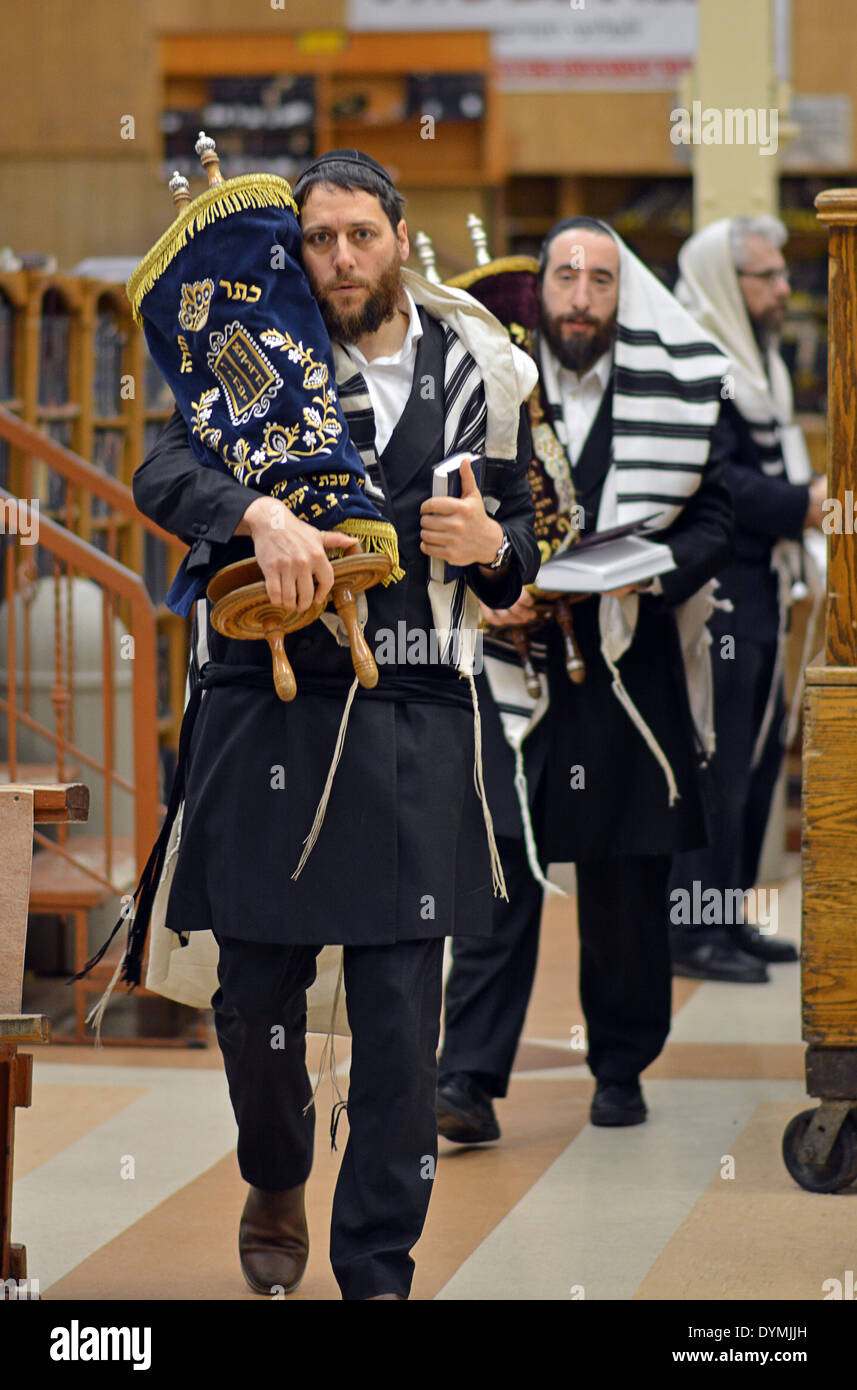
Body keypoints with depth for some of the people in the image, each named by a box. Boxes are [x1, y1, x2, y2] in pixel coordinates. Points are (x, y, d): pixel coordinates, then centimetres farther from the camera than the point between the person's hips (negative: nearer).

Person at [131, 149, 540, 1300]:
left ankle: (378, 1267, 9)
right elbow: (164, 477, -9)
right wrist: (259, 512, -27)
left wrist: (490, 547, -5)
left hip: (415, 719, 0)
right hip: (267, 713, 0)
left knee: (401, 1011, -2)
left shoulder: (475, 371, 9)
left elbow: (523, 540, 18)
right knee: (258, 989, 6)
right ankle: (275, 1182, 36)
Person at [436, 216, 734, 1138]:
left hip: (630, 671, 1)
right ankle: (469, 1079, -9)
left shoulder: (674, 396, 4)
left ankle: (621, 1069, 22)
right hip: (515, 661, -1)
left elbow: (712, 520, 5)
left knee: (626, 887, 7)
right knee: (498, 871, -8)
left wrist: (650, 570, -14)